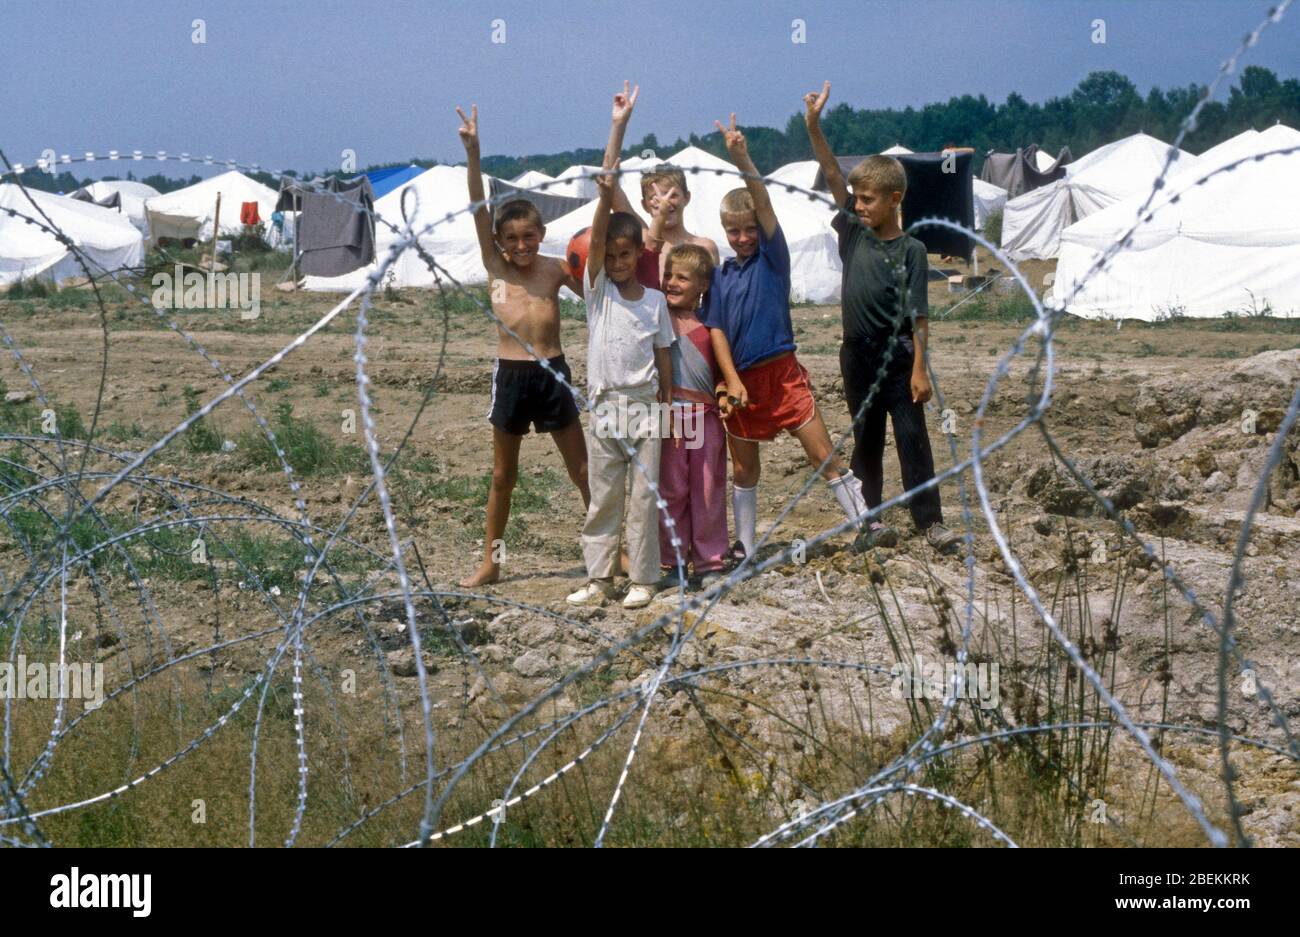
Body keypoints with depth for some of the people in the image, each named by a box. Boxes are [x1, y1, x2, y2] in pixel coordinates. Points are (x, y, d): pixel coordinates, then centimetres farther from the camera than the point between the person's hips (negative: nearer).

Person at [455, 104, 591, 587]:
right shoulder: (495, 266, 2)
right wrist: (472, 153, -18)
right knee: (503, 473, 11)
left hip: (552, 372, -1)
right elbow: (478, 211, -8)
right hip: (510, 375, 1)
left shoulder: (555, 268, 2)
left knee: (582, 467, 5)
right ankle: (491, 561, 20)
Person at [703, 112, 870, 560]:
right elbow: (716, 329, 1)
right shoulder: (720, 275, 5)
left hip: (782, 372, -3)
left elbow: (765, 205, -16)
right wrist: (732, 382, -10)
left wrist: (743, 159, -29)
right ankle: (745, 548, 25)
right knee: (744, 469, 13)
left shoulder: (772, 257, -2)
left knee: (825, 456, -5)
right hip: (741, 379, 3)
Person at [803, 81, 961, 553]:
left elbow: (918, 316, -11)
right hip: (858, 355, 4)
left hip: (897, 356, -4)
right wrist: (814, 126, -12)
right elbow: (832, 176, -2)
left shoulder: (910, 250, -8)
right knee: (865, 441, 9)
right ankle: (872, 520, 15)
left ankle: (931, 522, -2)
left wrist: (919, 370, -15)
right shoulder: (854, 233, 3)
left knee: (913, 439, -3)